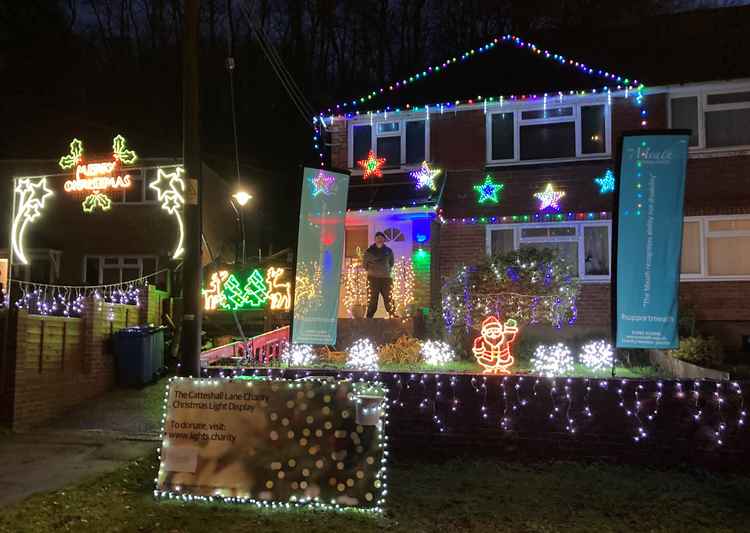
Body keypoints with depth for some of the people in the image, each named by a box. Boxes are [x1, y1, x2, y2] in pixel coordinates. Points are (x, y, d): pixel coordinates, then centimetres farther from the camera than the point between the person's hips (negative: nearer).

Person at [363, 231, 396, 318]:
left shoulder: (389, 251, 10)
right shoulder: (369, 251, 6)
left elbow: (391, 263, 20)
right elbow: (365, 264, 12)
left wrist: (387, 271, 8)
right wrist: (371, 271, 1)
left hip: (386, 278, 1)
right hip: (373, 278, -1)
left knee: (389, 301, -4)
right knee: (372, 301, -4)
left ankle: (393, 317, -4)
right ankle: (369, 319, -1)